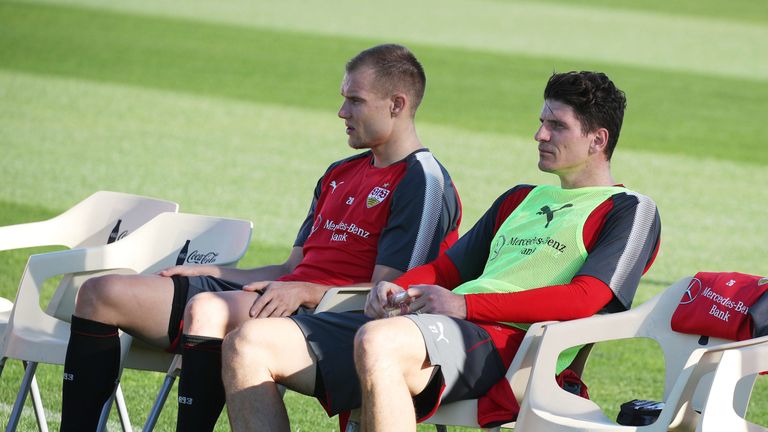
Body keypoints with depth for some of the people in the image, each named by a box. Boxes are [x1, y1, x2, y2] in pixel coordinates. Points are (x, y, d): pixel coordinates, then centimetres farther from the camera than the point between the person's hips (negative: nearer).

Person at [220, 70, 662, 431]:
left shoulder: (630, 211, 8)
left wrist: (467, 304, -13)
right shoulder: (520, 200, 33)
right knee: (249, 344, -8)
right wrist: (394, 289, 7)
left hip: (504, 339, -8)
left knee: (376, 342, -42)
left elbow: (585, 299, -7)